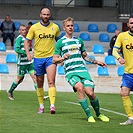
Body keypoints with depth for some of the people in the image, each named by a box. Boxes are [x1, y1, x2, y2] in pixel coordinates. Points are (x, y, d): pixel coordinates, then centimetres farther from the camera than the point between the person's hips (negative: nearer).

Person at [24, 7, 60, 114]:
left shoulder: (55, 27, 3)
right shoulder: (34, 27, 0)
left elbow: (58, 40, 18)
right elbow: (27, 41, 5)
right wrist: (28, 53, -10)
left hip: (51, 57, -1)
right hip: (38, 58, 1)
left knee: (51, 82, -14)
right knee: (40, 83, 9)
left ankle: (52, 105, -20)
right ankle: (41, 106, 21)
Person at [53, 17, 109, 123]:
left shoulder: (79, 41, 18)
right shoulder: (60, 42, 5)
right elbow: (54, 60, 4)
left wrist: (96, 62, 20)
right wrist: (63, 58, -15)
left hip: (82, 70, 3)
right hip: (70, 72, -3)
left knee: (90, 92, -12)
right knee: (80, 87, -30)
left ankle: (98, 114, 14)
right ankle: (89, 115, -20)